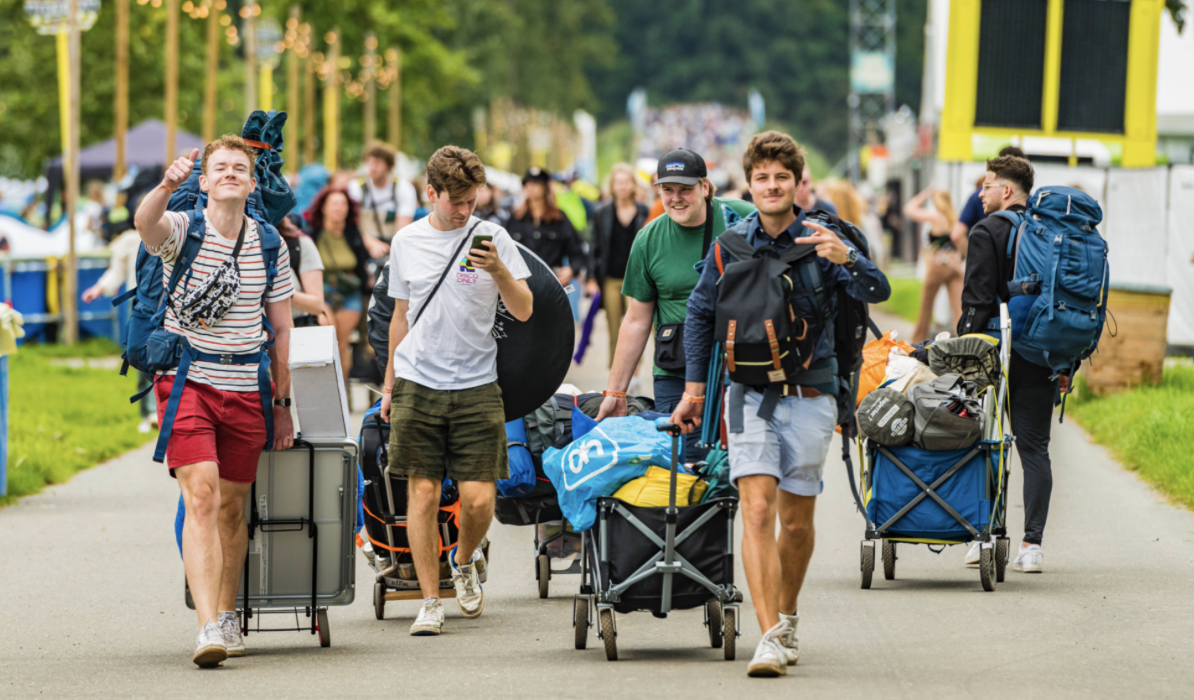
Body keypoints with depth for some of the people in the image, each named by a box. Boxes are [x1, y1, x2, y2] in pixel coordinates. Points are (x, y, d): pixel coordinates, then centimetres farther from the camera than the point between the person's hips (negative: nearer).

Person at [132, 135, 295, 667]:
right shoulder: (181, 230, -3)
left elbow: (281, 328, 13)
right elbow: (145, 222, -28)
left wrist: (282, 404, 11)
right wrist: (166, 187, -49)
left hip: (245, 389, 3)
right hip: (188, 381, -3)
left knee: (232, 508, 9)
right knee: (201, 497, -16)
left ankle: (226, 615, 27)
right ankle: (208, 628, -23)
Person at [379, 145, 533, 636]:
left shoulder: (491, 237, 0)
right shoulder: (407, 242, 9)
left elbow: (523, 311, -3)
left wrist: (499, 271, -20)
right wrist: (389, 383, 21)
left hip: (476, 386, -2)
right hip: (418, 386, 2)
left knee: (478, 498, -6)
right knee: (422, 492, -2)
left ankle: (464, 562, 25)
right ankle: (430, 601, 5)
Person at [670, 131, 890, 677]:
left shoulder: (819, 241, -1)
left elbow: (878, 292, -14)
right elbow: (700, 314, 16)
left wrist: (845, 260, -35)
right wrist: (694, 388, 13)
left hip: (810, 397, 0)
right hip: (750, 395, 0)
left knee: (796, 520, 9)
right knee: (757, 510, -15)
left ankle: (787, 618, 31)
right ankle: (770, 638, -20)